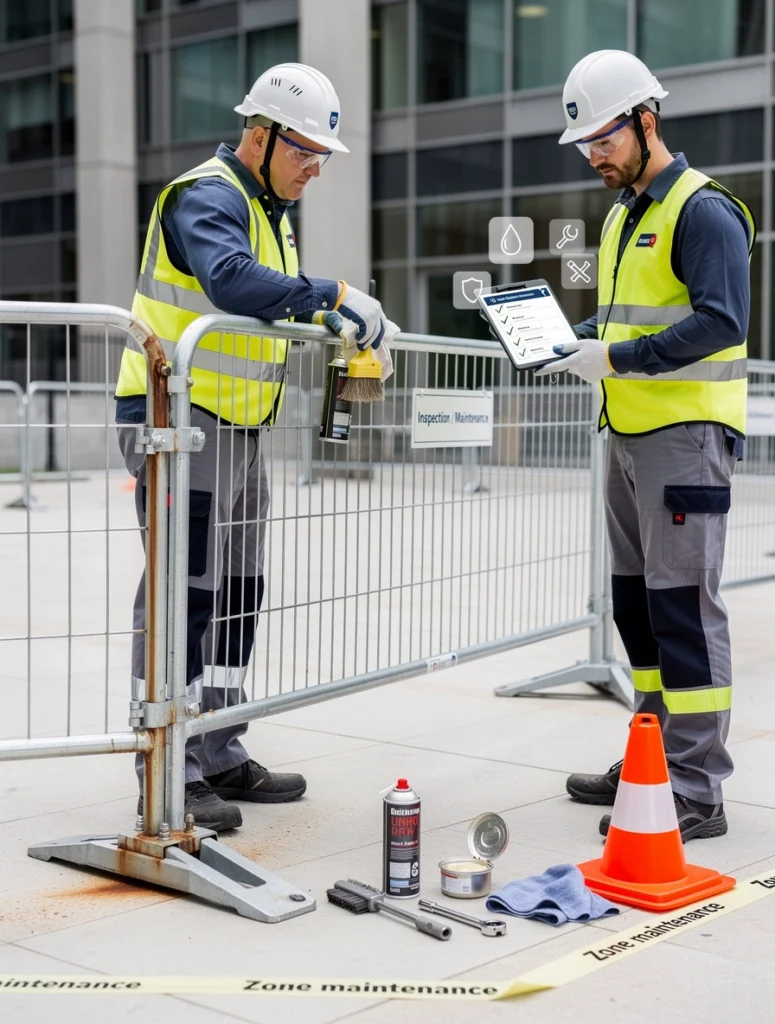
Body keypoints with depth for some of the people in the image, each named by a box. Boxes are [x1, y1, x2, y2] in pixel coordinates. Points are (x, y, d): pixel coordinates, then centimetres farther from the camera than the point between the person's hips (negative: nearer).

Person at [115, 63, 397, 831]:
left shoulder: (272, 212, 18)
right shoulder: (207, 198, -14)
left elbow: (276, 302, 24)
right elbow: (233, 281, -34)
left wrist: (336, 322, 6)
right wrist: (333, 296, -34)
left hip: (239, 428, 10)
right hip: (178, 420, -10)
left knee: (237, 594, 13)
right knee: (183, 594, -8)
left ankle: (221, 758, 23)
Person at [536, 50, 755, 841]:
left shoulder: (702, 209, -11)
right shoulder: (623, 214, 18)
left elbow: (721, 321, -21)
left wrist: (619, 359, -22)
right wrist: (578, 339, 8)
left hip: (683, 433, -9)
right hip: (627, 433, 9)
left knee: (683, 602, -9)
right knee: (637, 599, 13)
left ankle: (697, 790, -3)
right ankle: (655, 759, 24)